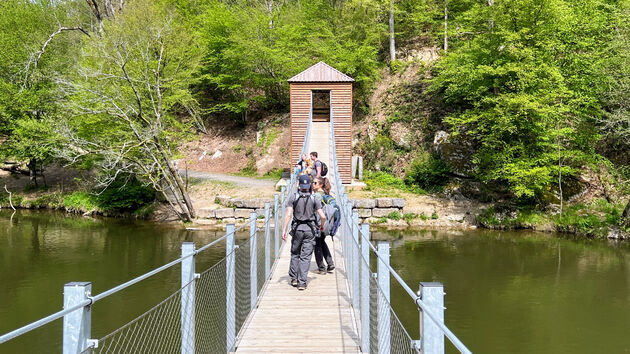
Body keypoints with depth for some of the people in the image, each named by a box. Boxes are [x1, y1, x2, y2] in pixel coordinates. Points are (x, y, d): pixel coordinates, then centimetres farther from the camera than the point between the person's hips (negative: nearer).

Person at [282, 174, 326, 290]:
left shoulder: (293, 197, -4)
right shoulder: (314, 199, -1)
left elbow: (288, 215, -9)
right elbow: (323, 217, -5)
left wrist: (284, 230, -5)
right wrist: (321, 225, 16)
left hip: (297, 228, 0)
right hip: (310, 229, 0)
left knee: (295, 253, 17)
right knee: (305, 256, 3)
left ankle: (294, 278, 18)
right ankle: (302, 282, 1)